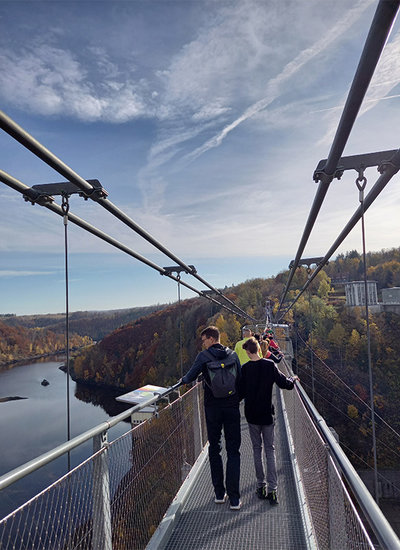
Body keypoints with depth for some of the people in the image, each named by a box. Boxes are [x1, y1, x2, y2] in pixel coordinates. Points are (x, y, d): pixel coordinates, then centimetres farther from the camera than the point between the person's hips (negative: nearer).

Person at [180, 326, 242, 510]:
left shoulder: (204, 356, -8)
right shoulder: (233, 355, 1)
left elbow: (190, 377, -8)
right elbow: (240, 379, 4)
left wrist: (182, 380, 15)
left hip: (212, 407, -1)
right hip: (232, 407, 2)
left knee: (214, 448, 14)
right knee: (233, 451, 7)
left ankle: (219, 493, 21)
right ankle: (234, 498, 5)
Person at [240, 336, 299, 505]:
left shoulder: (245, 368, -9)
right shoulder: (270, 365, -9)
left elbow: (241, 392, -4)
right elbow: (284, 383, -6)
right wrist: (293, 379, 15)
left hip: (252, 415, 0)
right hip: (267, 414, 0)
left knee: (257, 449, 13)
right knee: (270, 450, 9)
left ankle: (261, 486, 19)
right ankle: (272, 490, 6)